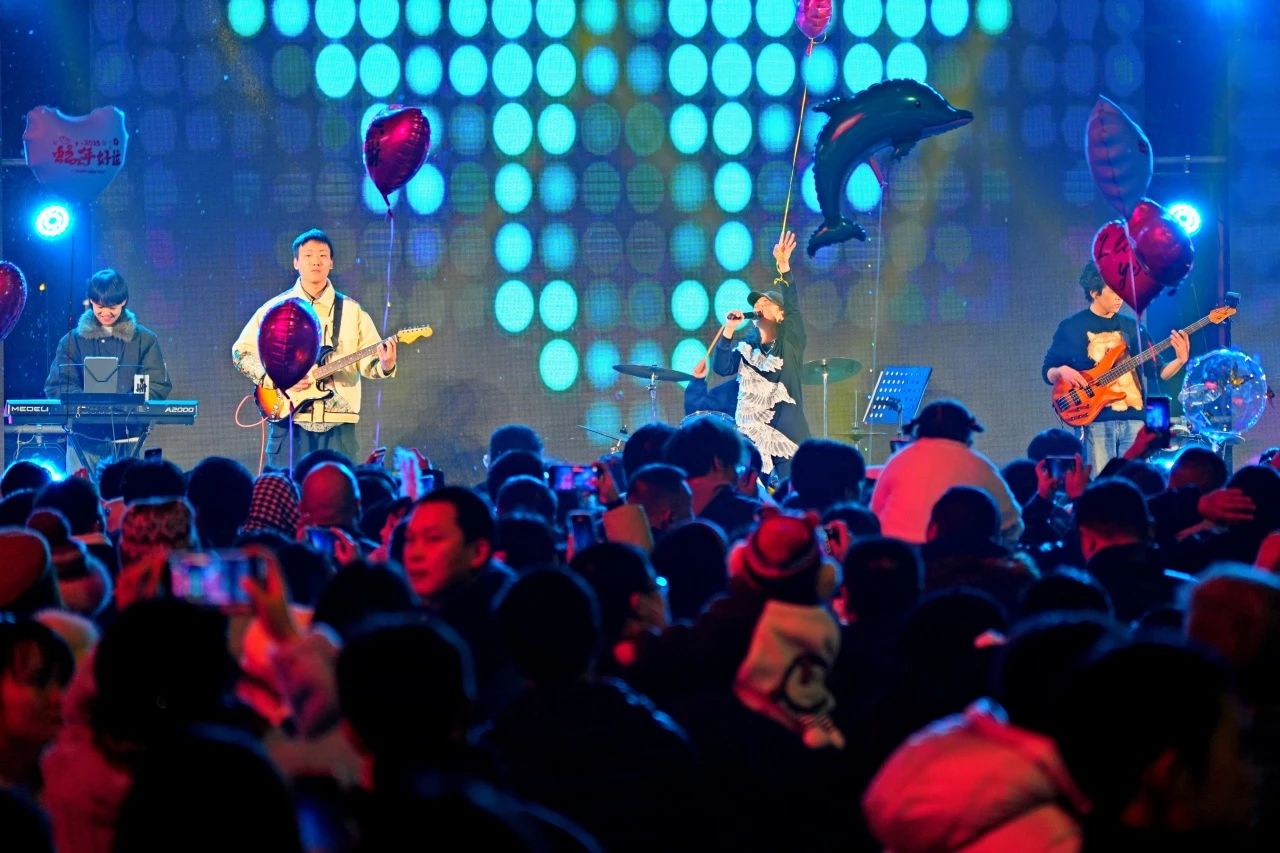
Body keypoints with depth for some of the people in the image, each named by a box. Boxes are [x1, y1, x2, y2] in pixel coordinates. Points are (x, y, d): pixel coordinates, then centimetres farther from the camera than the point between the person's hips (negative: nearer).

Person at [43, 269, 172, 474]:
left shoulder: (144, 340, 9)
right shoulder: (72, 340, 10)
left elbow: (159, 385, 2)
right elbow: (56, 386, 3)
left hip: (128, 440, 0)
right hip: (85, 438, 1)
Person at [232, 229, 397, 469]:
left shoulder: (351, 310, 10)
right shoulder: (275, 308, 7)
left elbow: (368, 361, 7)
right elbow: (241, 352, 6)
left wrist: (384, 366, -17)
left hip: (338, 424, 1)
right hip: (289, 422, -1)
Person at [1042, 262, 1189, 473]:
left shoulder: (1132, 327, 15)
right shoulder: (1072, 327, 5)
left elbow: (1159, 370, 13)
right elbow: (1047, 371, 7)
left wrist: (1180, 360, -6)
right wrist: (1062, 372, -15)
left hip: (1133, 418, 4)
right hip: (1097, 418, -4)